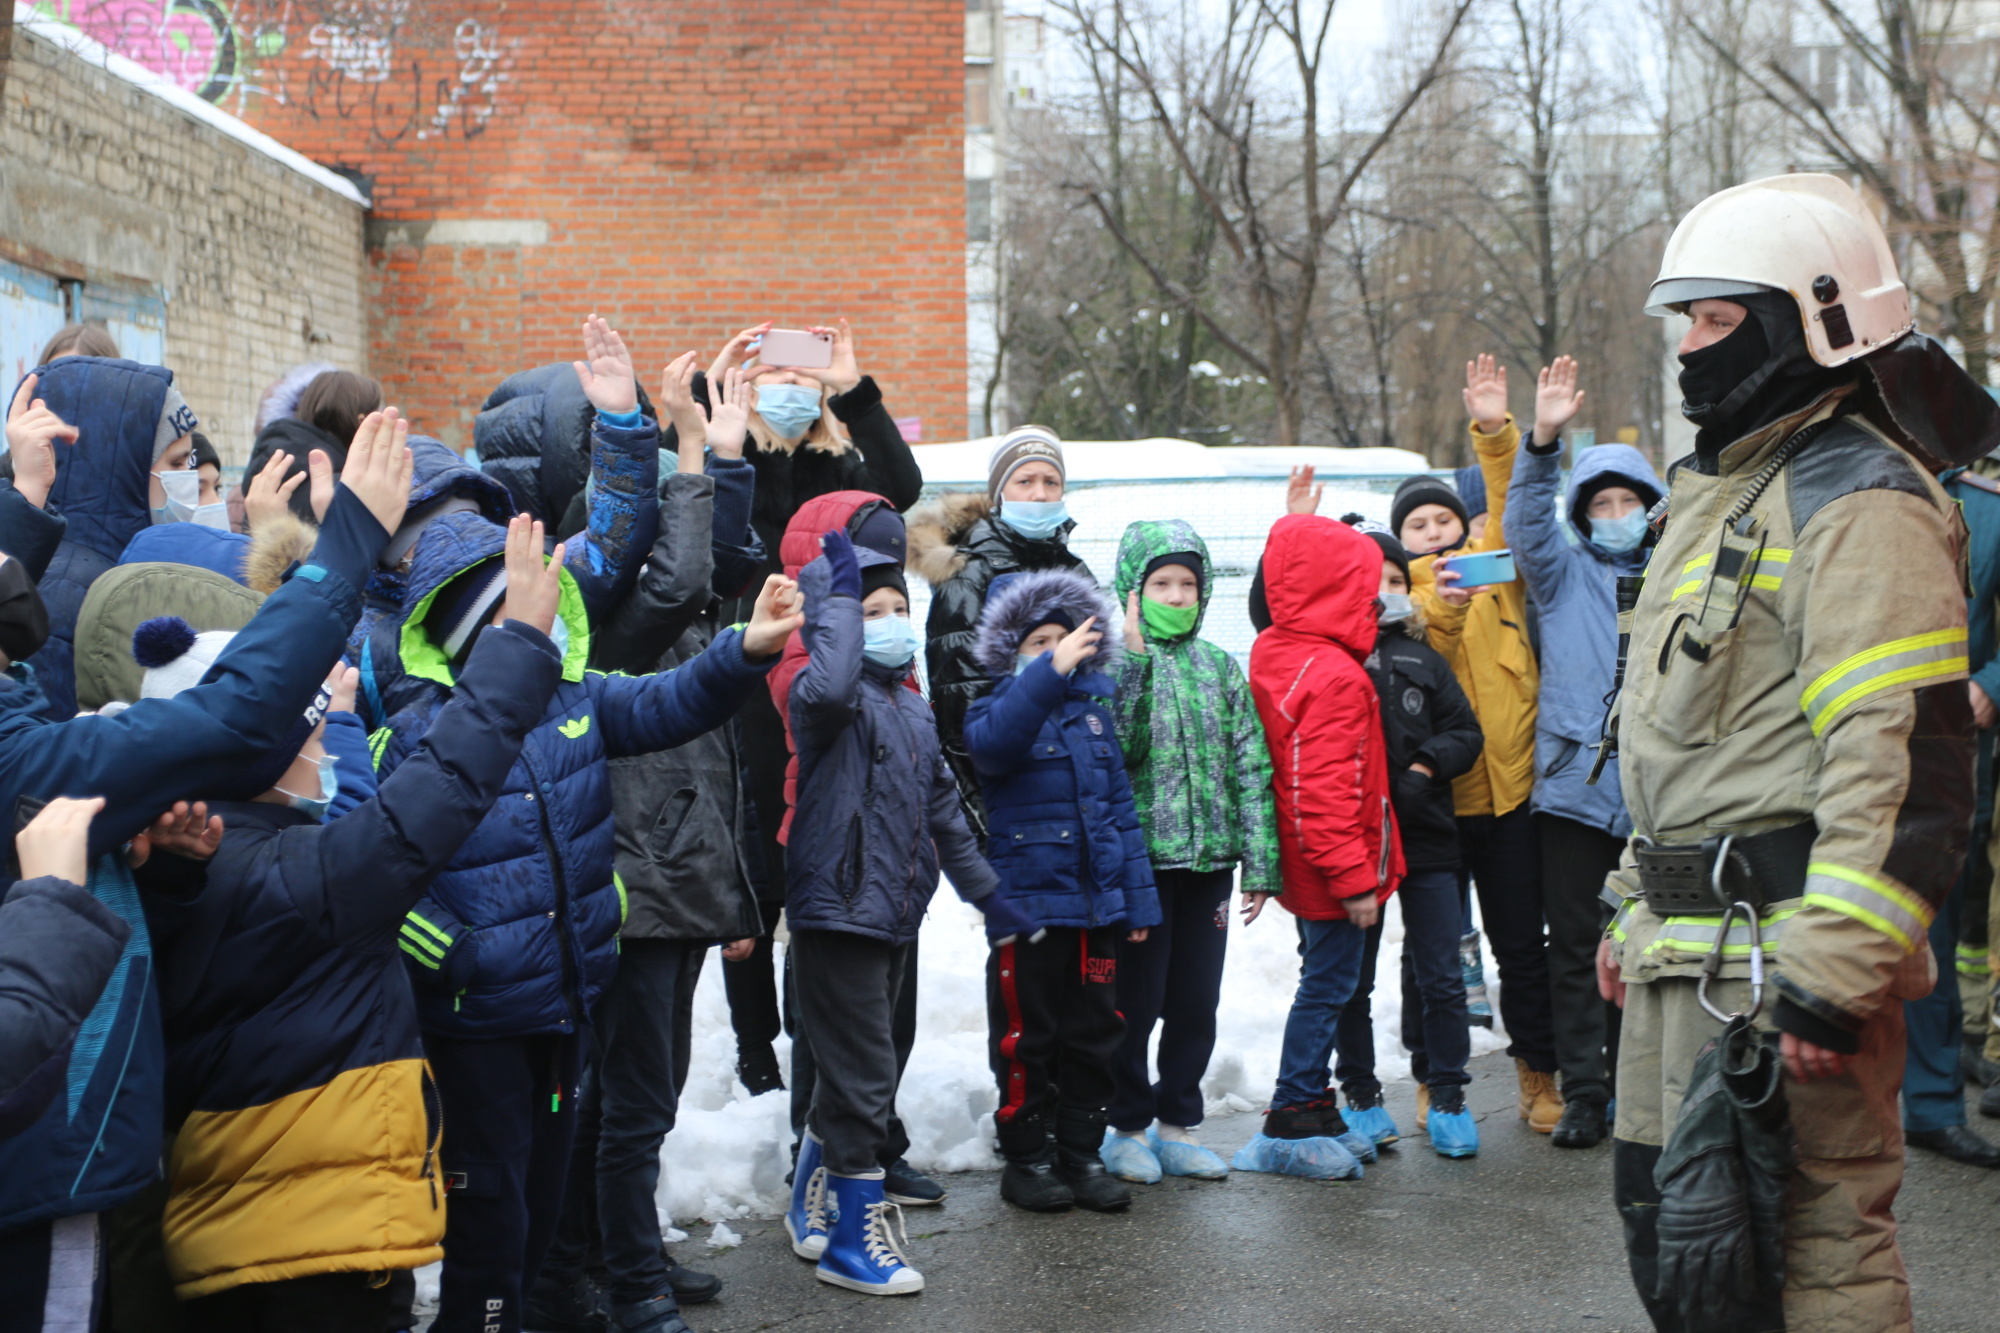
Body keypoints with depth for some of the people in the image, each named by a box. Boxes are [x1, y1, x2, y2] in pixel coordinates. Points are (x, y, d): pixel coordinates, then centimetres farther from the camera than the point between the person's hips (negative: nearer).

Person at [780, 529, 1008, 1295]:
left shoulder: (915, 713, 15)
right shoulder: (833, 700, -10)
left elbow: (943, 811, 24)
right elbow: (827, 688, -37)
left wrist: (984, 890, 25)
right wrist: (839, 595, -25)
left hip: (895, 916, 8)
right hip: (838, 910, -8)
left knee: (851, 1075, 16)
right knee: (862, 1075, -5)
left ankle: (812, 1208, 32)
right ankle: (854, 1237, 6)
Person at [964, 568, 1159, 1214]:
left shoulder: (1093, 710, 13)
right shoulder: (998, 707, -3)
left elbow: (1119, 805, 14)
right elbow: (992, 741, -29)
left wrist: (1138, 896, 9)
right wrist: (1051, 670, -39)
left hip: (1096, 904, 5)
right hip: (1027, 902, -5)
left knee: (1095, 1035, 11)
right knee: (1028, 1038, 3)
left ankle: (1082, 1154, 22)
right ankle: (1026, 1159, 16)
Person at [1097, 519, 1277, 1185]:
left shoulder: (1220, 667, 9)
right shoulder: (1116, 662, -3)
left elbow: (1251, 766, 7)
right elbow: (1115, 749, -18)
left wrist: (1259, 861, 2)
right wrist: (1136, 661, -20)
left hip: (1209, 858, 4)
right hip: (1141, 858, -4)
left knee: (1196, 1003, 10)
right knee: (1136, 1002, 3)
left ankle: (1176, 1124, 24)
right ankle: (1127, 1127, 18)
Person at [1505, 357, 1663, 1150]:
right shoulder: (1566, 573, 8)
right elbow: (1529, 523, -9)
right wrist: (1542, 443, -23)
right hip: (1574, 787, -1)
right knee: (1575, 949, 2)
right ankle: (1583, 1094, 10)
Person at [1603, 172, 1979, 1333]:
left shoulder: (1856, 495, -12)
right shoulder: (1720, 488, 19)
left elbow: (1908, 763, -21)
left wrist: (1834, 973, -25)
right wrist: (1637, 908, 24)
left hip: (1783, 946, -10)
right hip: (1685, 950, 10)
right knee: (1665, 1214, 18)